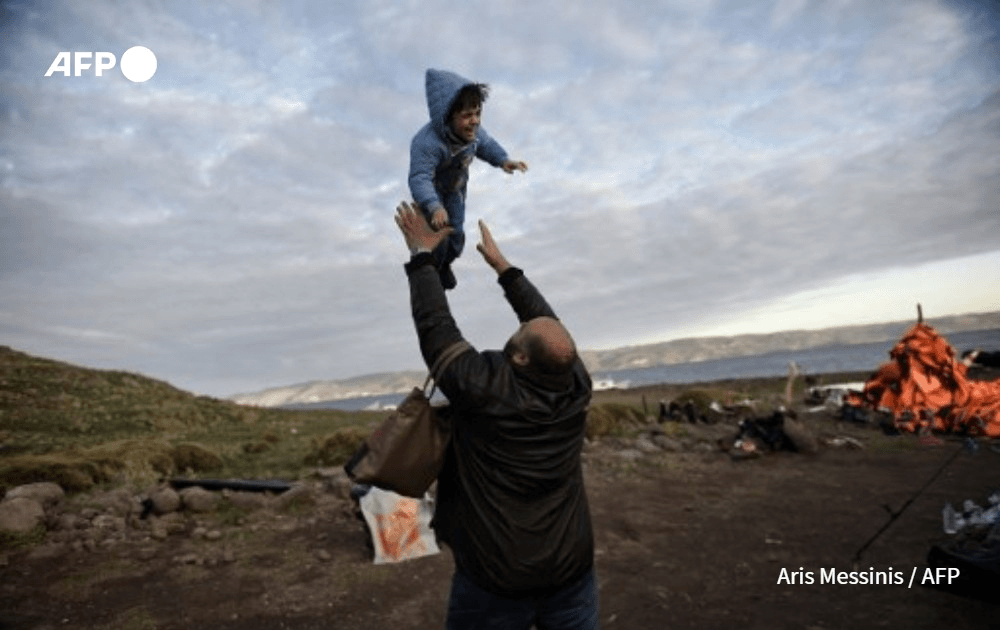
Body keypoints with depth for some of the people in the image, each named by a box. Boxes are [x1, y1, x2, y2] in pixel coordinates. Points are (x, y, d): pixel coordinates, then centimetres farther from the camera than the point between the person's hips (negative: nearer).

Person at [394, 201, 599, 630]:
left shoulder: (483, 386, -23)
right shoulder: (577, 386, -10)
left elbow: (435, 326, -13)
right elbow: (547, 320, 4)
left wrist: (421, 255, -1)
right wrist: (502, 266, 13)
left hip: (495, 581, -4)